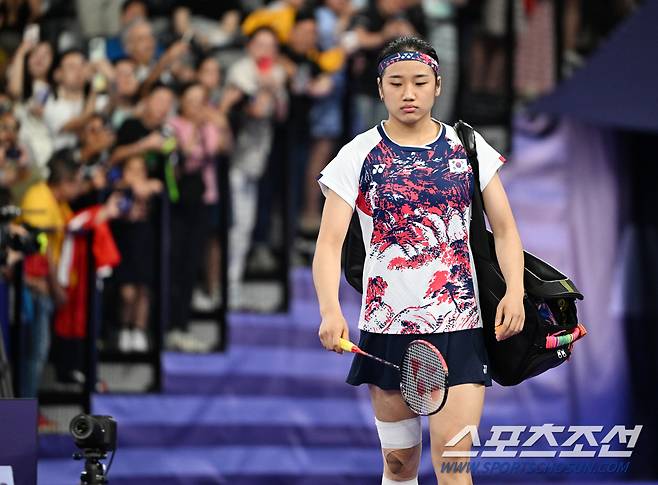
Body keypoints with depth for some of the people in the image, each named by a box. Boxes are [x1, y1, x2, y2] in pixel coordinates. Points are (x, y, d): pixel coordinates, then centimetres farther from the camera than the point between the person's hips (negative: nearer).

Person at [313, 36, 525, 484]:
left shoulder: (468, 146, 6)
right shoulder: (358, 156, 0)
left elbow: (504, 228, 8)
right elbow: (329, 243, -7)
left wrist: (515, 291, -10)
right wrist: (330, 310, -25)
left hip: (460, 329, 0)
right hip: (388, 328, 0)